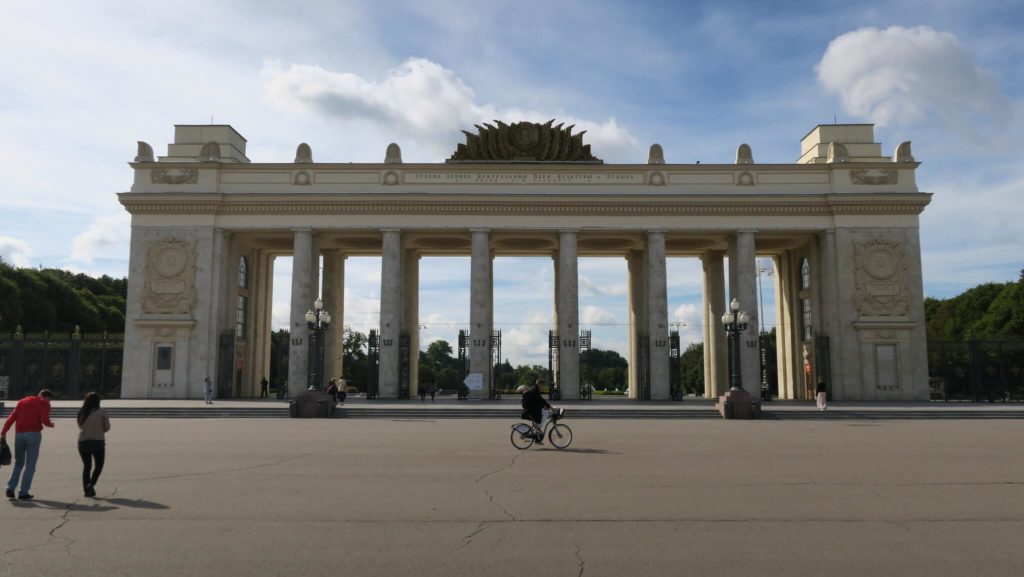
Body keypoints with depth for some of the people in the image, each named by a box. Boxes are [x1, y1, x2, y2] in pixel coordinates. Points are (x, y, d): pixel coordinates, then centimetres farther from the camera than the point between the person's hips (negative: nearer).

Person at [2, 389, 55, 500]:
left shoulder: (22, 401, 19)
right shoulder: (44, 404, 5)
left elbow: (11, 417, 8)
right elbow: (45, 420, -10)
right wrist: (50, 424, 11)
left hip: (19, 434, 4)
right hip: (33, 434, -4)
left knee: (18, 463, 19)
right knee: (30, 465, 2)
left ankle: (10, 488, 6)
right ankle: (24, 492, -2)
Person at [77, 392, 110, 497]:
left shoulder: (81, 413, 4)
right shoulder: (102, 412, -5)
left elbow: (81, 426, 9)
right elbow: (107, 427, 0)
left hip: (83, 442, 3)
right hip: (98, 442, -3)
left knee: (86, 466, 15)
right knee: (99, 465, 12)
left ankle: (86, 489, 11)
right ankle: (91, 484, -6)